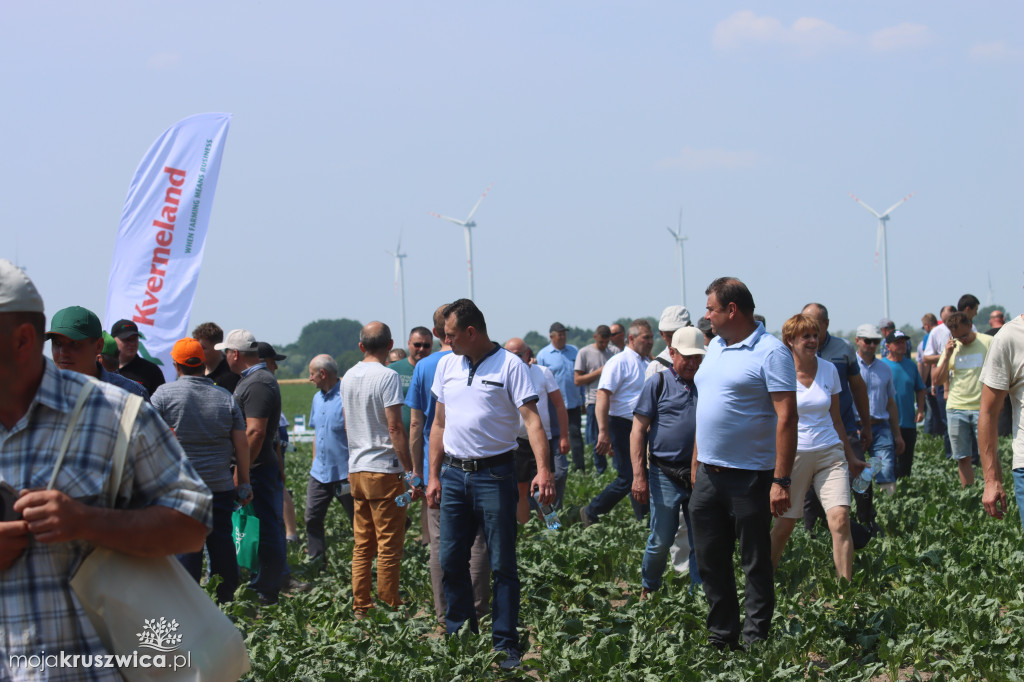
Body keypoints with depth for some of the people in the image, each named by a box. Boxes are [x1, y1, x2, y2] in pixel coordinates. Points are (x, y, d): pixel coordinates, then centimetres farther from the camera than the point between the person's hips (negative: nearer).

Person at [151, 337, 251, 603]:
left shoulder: (164, 394, -3)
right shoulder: (226, 398, 6)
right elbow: (242, 444, 5)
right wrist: (244, 483, 12)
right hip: (221, 486, 3)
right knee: (222, 543, 9)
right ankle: (227, 603, 14)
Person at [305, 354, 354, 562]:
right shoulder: (317, 398, 12)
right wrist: (315, 463, 18)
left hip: (344, 474, -8)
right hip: (320, 473, 8)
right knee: (312, 518, 3)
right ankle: (316, 559, 10)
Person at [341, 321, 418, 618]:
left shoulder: (348, 377, 11)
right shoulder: (387, 376, -12)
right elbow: (395, 428, -16)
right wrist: (412, 471, -13)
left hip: (356, 470, 7)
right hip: (384, 470, -7)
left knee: (362, 546, 12)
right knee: (389, 547, -2)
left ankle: (360, 608, 13)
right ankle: (388, 610, 0)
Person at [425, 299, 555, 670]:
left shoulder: (509, 365, -7)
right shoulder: (446, 365, 11)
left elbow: (531, 418, -13)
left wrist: (543, 469, -25)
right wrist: (434, 476, 12)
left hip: (494, 474, -5)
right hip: (454, 473, 5)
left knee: (502, 565, -1)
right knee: (450, 561, 8)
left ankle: (506, 644, 5)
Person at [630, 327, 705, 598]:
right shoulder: (658, 383, 1)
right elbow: (638, 430, -2)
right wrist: (639, 476, -9)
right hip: (666, 476, -3)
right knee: (661, 541, 2)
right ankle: (648, 589, 22)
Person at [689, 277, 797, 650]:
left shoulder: (770, 352, -12)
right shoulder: (715, 347, 14)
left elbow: (787, 417, -17)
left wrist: (781, 480, -22)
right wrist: (696, 462, 19)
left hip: (750, 477, -8)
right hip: (709, 475, 8)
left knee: (756, 563, 2)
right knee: (710, 561, 11)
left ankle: (755, 642, 11)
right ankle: (721, 639, 21)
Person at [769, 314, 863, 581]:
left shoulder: (828, 370, 7)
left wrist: (850, 456, 20)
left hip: (830, 453, 3)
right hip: (794, 455, -3)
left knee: (840, 519, -13)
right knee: (785, 525, 3)